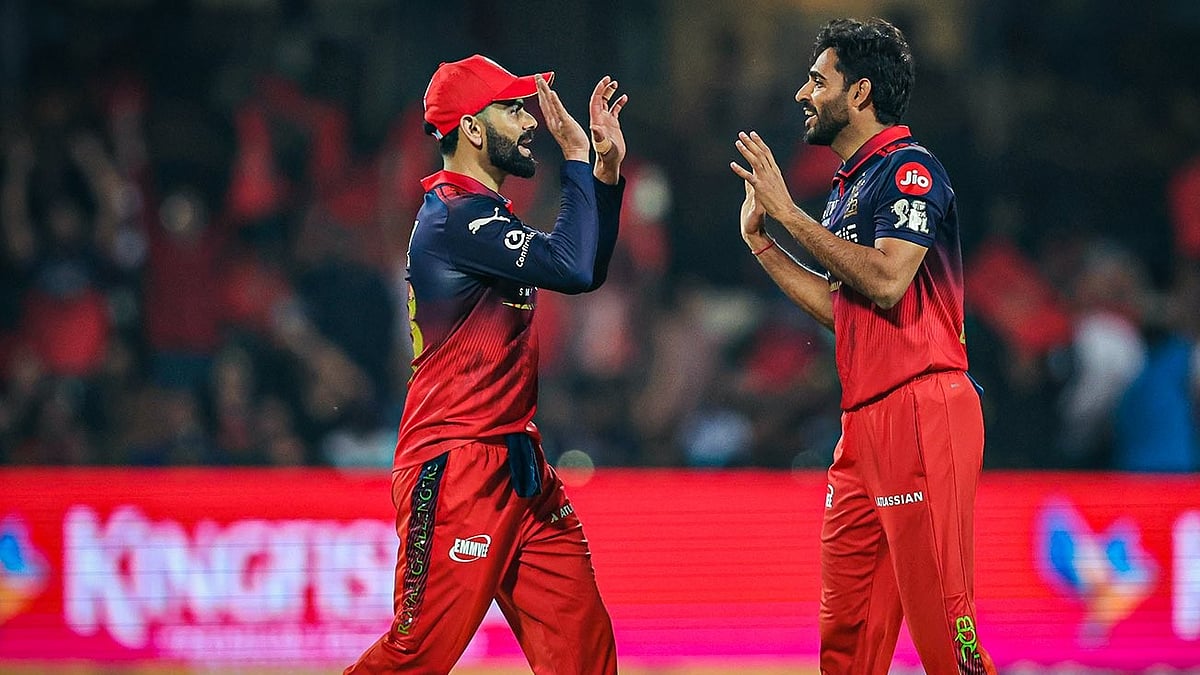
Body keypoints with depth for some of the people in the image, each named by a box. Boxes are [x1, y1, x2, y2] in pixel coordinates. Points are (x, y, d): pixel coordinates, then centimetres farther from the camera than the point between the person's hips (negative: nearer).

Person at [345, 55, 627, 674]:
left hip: (518, 467, 10)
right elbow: (570, 266, -25)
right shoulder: (454, 216, -15)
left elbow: (588, 271, 25)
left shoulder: (485, 215, 17)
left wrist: (607, 167, 16)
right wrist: (577, 159, -14)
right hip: (454, 469, -10)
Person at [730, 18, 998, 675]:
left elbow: (885, 281, -20)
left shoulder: (909, 168, -7)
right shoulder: (849, 185, 22)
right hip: (865, 423, 10)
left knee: (939, 618, -12)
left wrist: (789, 212, -13)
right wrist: (760, 238, 23)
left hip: (922, 412, -10)